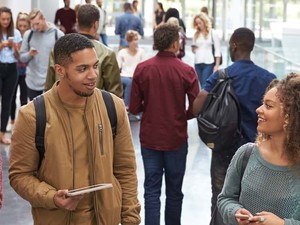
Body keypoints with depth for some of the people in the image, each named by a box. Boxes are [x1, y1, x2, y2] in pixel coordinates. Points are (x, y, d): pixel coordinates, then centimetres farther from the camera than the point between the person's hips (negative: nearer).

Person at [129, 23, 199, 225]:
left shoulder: (142, 69, -8)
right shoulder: (186, 71, -12)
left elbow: (134, 108, -6)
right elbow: (195, 108, -12)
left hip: (149, 138, 1)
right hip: (176, 138, -1)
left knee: (152, 191, 7)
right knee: (174, 191, 14)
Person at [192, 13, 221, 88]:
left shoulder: (213, 33, -1)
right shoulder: (196, 34, 12)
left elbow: (217, 50, -2)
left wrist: (217, 65, -7)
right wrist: (193, 48, -1)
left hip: (209, 63, -5)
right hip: (197, 63, 5)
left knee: (205, 86, -12)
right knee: (202, 85, 7)